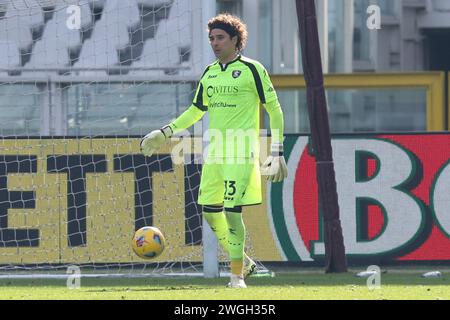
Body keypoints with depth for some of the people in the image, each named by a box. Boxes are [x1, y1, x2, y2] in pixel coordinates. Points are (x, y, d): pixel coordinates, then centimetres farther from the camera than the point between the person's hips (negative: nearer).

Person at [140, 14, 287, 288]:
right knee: (210, 211, 5)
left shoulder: (251, 69, -5)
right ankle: (243, 261, 24)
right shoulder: (210, 73, 14)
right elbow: (196, 111, 25)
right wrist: (165, 133, 16)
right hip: (215, 151, 7)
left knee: (232, 212, -13)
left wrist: (277, 151, -6)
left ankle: (237, 275, -1)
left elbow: (274, 110, -2)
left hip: (241, 152, -7)